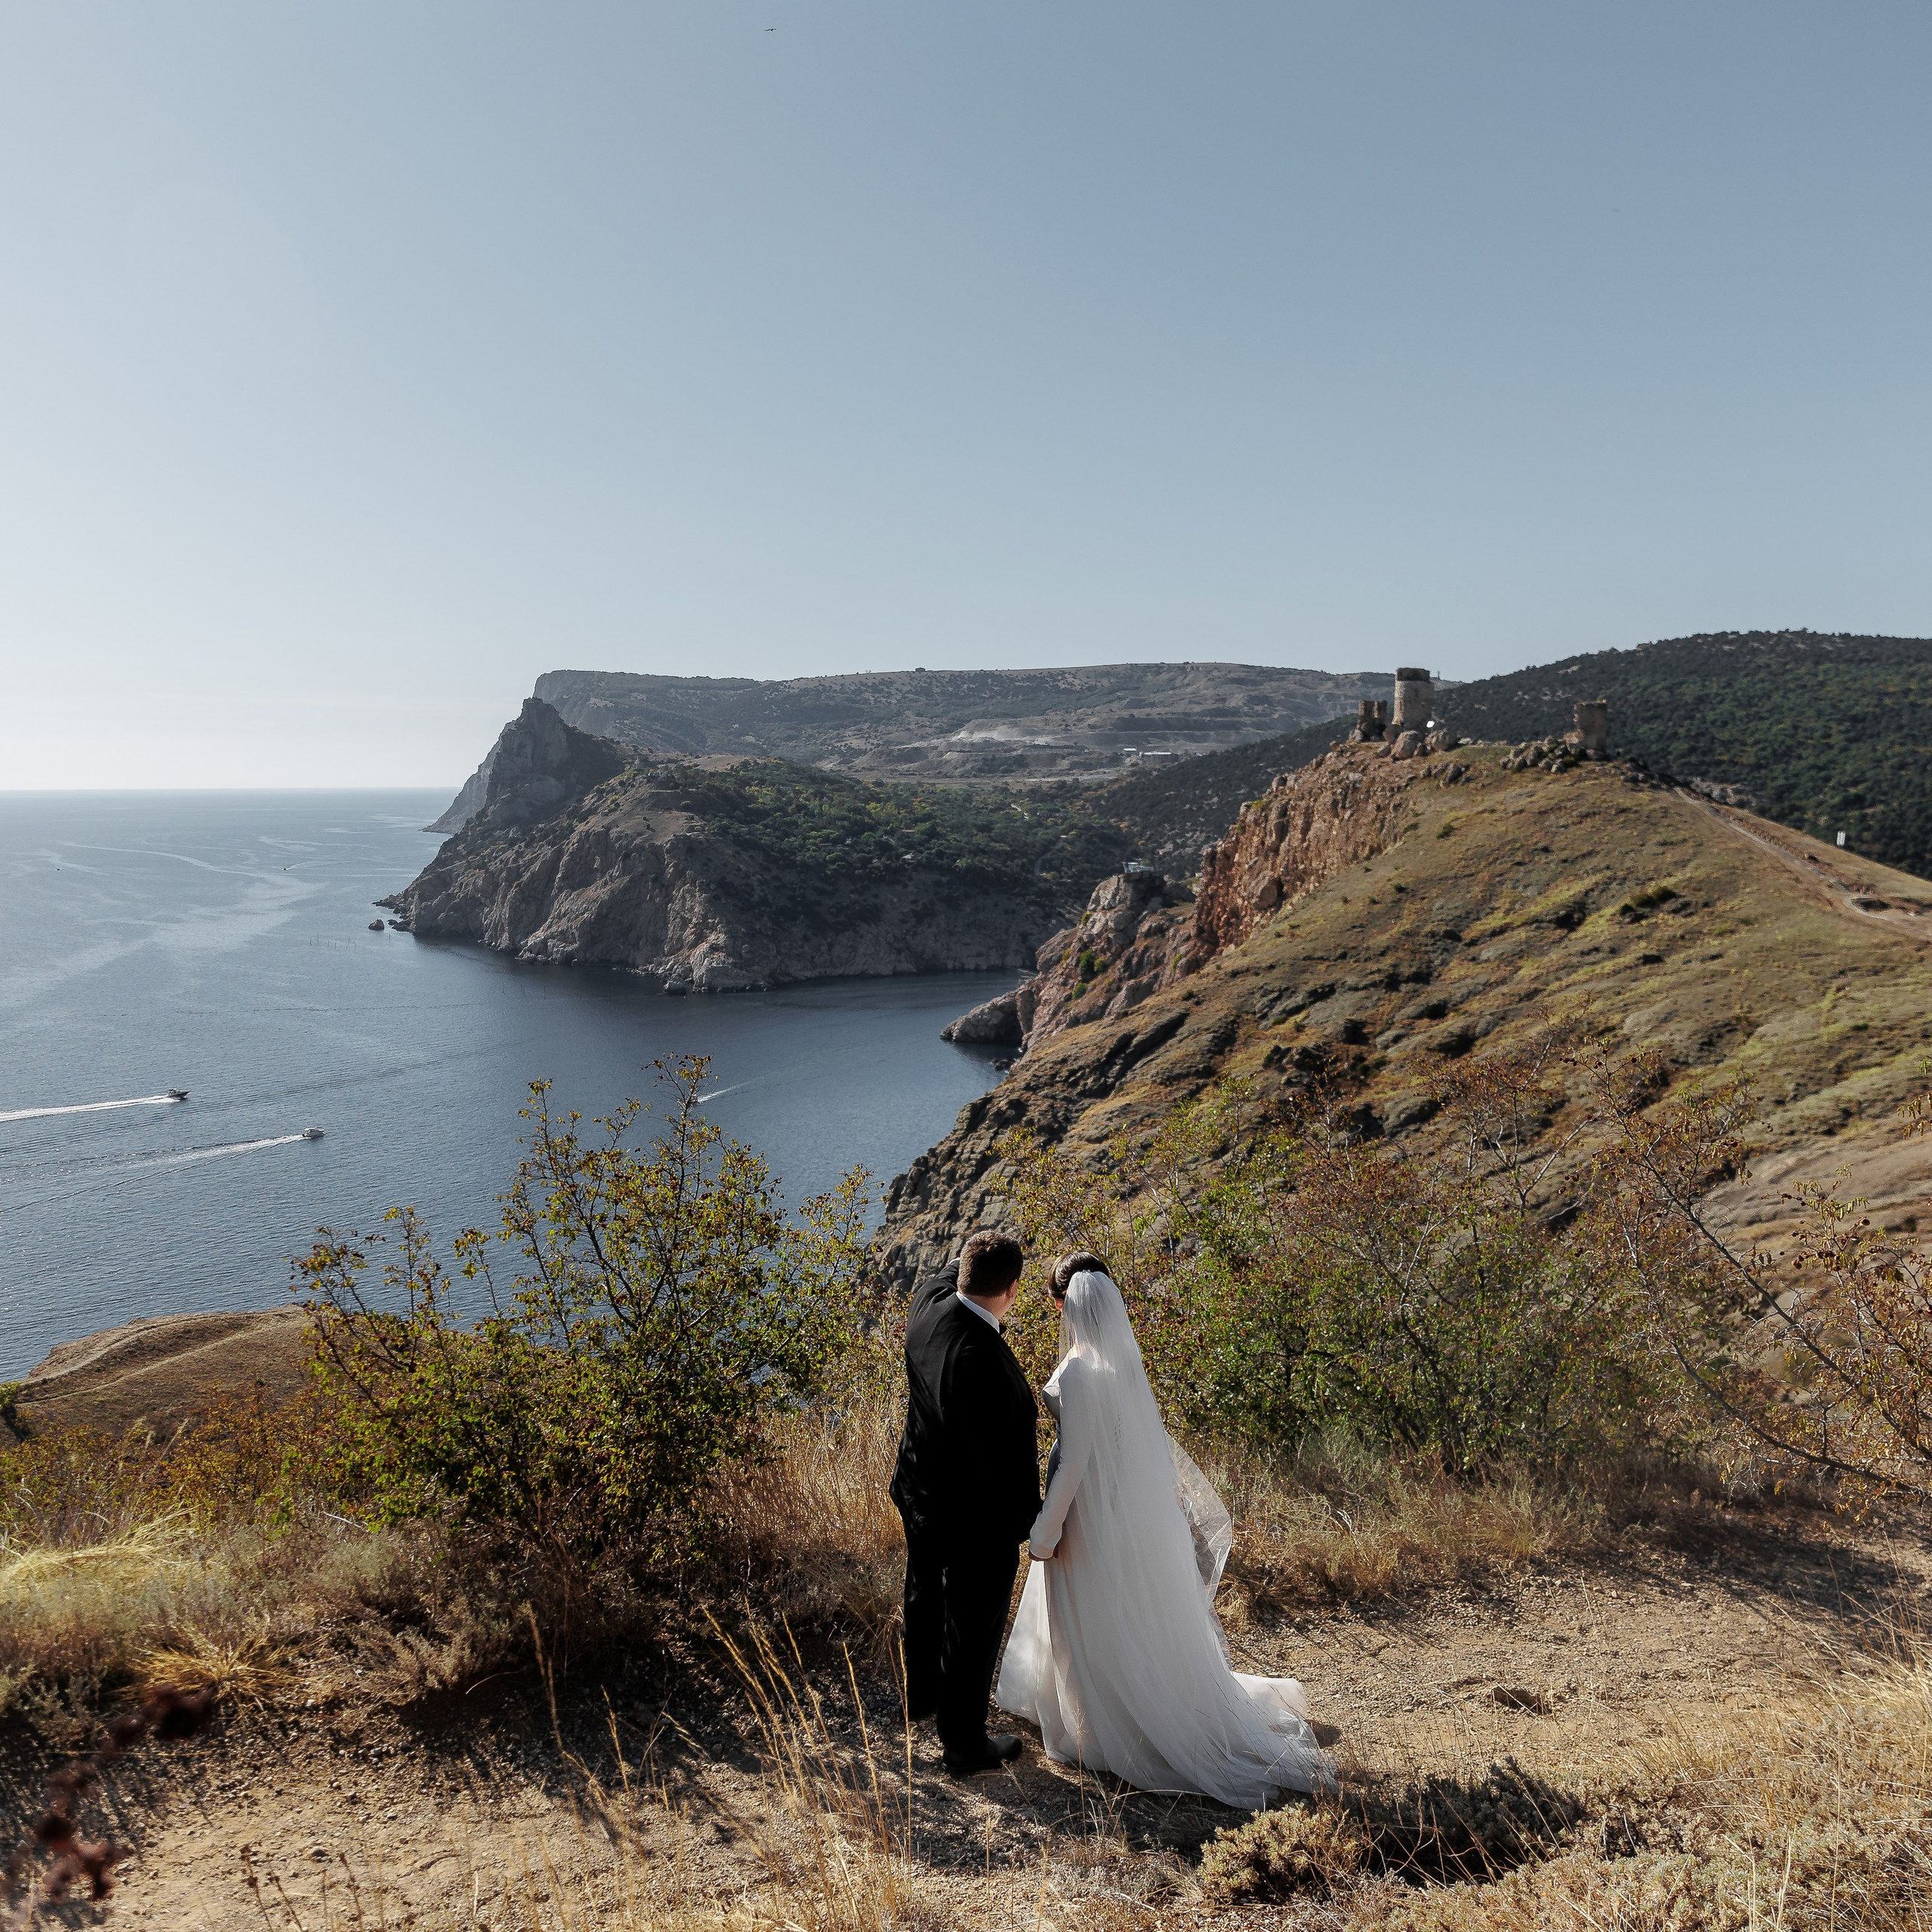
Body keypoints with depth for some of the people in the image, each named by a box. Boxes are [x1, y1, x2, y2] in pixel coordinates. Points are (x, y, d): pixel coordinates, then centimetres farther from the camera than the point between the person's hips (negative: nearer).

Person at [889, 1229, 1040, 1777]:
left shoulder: (926, 1306, -17)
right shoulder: (984, 1361, -38)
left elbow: (946, 1276, 9)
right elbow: (1005, 1457, -28)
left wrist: (975, 1253, 25)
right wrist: (1032, 1522, -14)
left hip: (918, 1497, 8)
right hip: (975, 1521, -8)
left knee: (925, 1602, 30)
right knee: (972, 1633, 15)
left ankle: (922, 1696, 55)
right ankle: (964, 1746, 36)